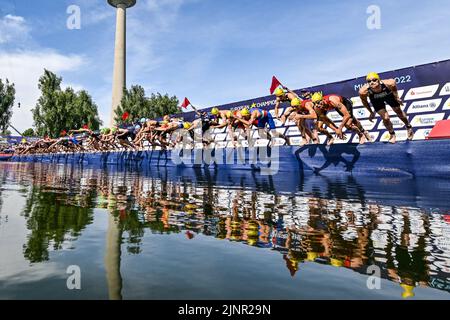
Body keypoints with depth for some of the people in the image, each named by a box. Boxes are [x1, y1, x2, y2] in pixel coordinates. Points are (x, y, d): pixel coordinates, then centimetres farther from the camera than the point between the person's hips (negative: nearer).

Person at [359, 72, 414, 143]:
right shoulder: (363, 91, -40)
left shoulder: (389, 83, -41)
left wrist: (397, 97, -6)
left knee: (399, 112, 20)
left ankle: (409, 127, 51)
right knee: (385, 118, -6)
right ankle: (392, 135, 26)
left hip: (389, 95, 1)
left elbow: (394, 86, -15)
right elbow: (364, 101, -17)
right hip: (376, 100, -1)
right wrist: (371, 112, -7)